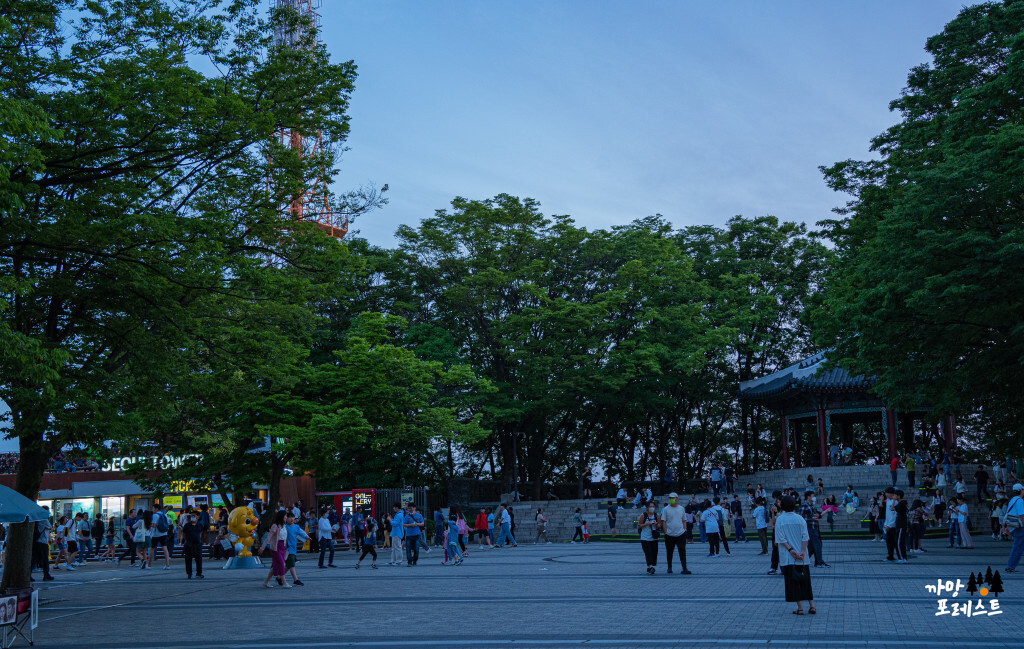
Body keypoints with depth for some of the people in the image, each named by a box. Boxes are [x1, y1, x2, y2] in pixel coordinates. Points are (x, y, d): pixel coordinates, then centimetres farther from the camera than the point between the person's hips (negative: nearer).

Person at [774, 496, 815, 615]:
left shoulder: (780, 520, -5)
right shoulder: (800, 519, 1)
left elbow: (781, 539, -12)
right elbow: (805, 537, -6)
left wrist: (790, 550, -11)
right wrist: (802, 551, -10)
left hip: (787, 556, -2)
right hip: (801, 557, 2)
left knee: (792, 581, 2)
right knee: (805, 580, 12)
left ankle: (800, 607, 0)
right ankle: (811, 605, 8)